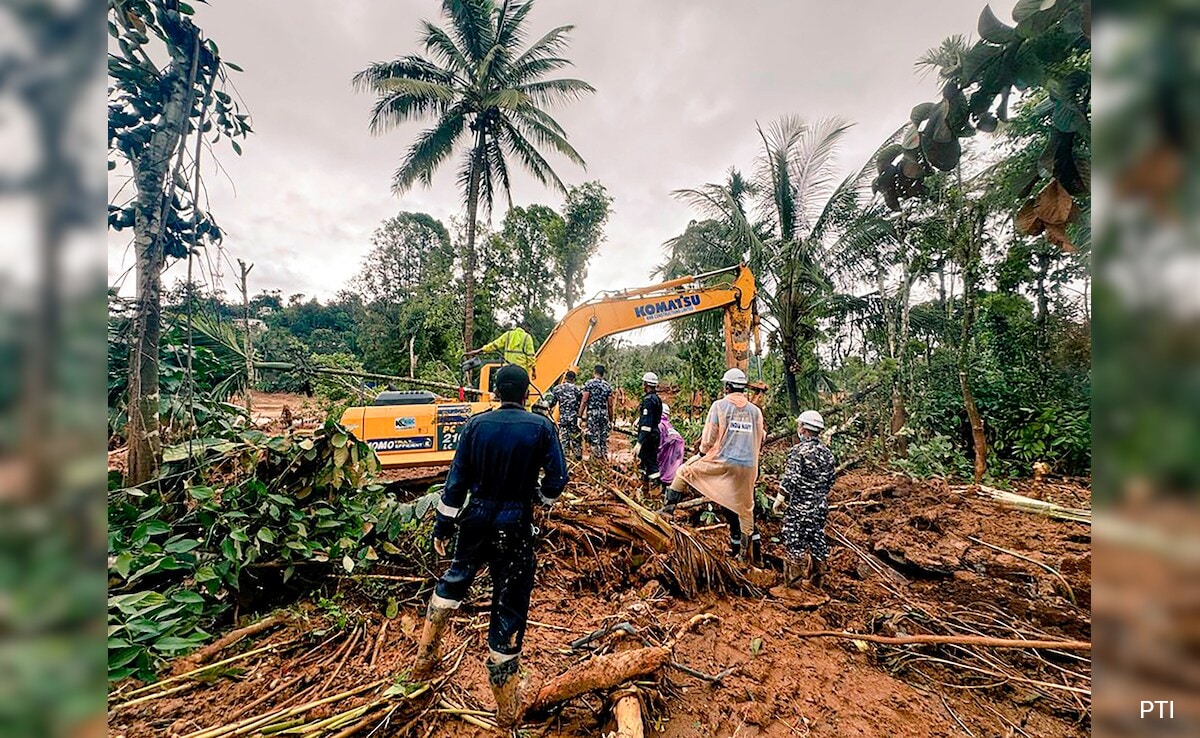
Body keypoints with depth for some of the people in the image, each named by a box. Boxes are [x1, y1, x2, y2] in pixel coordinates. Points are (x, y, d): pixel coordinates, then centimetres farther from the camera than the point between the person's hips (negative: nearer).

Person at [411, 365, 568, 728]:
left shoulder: (476, 424, -4)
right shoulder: (541, 427, -11)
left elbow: (457, 479, -2)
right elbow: (558, 479, -11)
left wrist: (443, 525, 7)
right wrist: (540, 496, 10)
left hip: (476, 519, 3)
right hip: (515, 526, -3)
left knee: (455, 579, 29)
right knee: (510, 605, 9)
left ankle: (424, 657, 44)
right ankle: (507, 704, 24)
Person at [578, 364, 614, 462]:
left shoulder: (589, 383, -3)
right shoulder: (608, 386, 7)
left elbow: (584, 401, -9)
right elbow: (610, 405, 7)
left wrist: (580, 415, -5)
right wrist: (611, 419, 15)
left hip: (592, 414, -4)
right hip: (604, 414, 4)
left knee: (593, 437, -1)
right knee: (604, 437, 11)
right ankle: (605, 458, 16)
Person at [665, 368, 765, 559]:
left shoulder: (720, 405, -5)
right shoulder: (756, 410, 8)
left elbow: (709, 437, -5)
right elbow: (759, 440, 14)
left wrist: (702, 454, 12)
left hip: (721, 462, -4)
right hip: (748, 467, 4)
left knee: (684, 471, 13)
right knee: (745, 506, 16)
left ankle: (669, 506, 12)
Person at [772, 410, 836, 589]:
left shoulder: (798, 451, -17)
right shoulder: (826, 452, 5)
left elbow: (790, 480, -20)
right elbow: (831, 480, 13)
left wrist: (778, 500, -10)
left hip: (800, 507, -7)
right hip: (821, 506, 7)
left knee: (795, 542, 2)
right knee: (817, 540, 15)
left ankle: (793, 582, 9)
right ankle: (815, 579, 27)